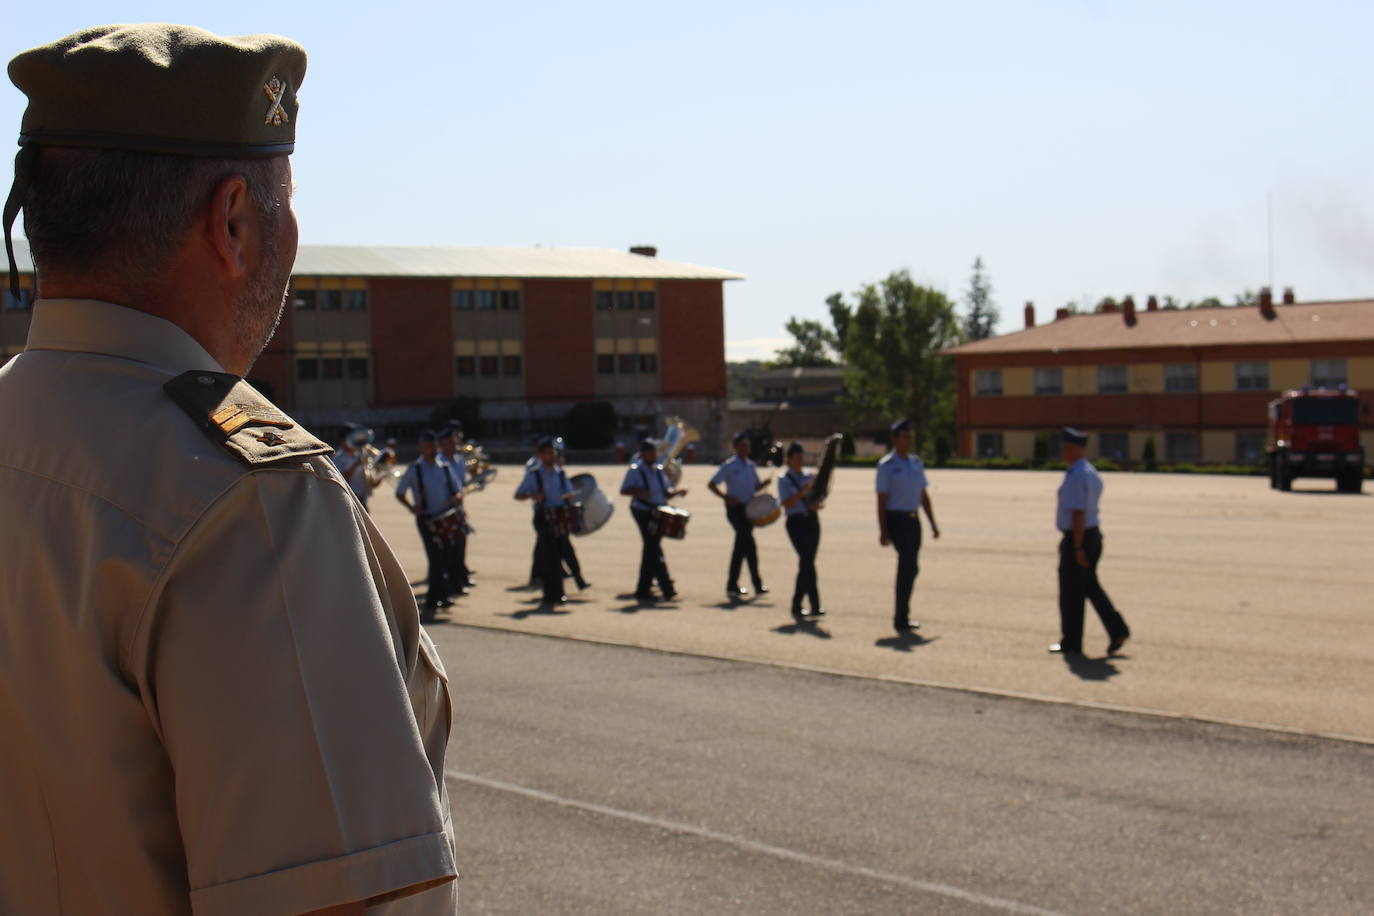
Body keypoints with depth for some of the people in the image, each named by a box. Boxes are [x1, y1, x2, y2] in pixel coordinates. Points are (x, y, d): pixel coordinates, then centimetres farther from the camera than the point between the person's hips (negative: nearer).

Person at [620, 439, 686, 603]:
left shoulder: (659, 470, 13)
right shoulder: (635, 471, -4)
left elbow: (666, 492, 17)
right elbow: (623, 490, -7)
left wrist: (677, 492, -4)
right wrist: (639, 491, -23)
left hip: (659, 514, 6)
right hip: (643, 513, -6)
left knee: (650, 551, 9)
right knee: (654, 551, -12)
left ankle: (642, 591, 17)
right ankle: (667, 589, -14)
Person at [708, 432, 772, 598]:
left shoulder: (751, 466, 14)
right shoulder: (728, 466, -6)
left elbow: (756, 486, 22)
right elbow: (711, 484, -7)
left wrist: (765, 482, -1)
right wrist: (726, 498, -20)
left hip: (749, 509, 7)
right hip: (735, 508, -7)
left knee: (740, 547, 10)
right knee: (749, 543, -15)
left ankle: (732, 586, 16)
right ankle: (757, 583, -12)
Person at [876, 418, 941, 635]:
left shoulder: (916, 463, 13)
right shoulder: (886, 465, -6)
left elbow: (924, 496, 18)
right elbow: (881, 500, -9)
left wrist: (933, 524, 13)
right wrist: (883, 532, -14)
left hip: (913, 520, 7)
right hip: (895, 520, -7)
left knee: (908, 568, 10)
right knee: (909, 565, -16)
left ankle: (901, 617, 20)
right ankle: (901, 617, -12)